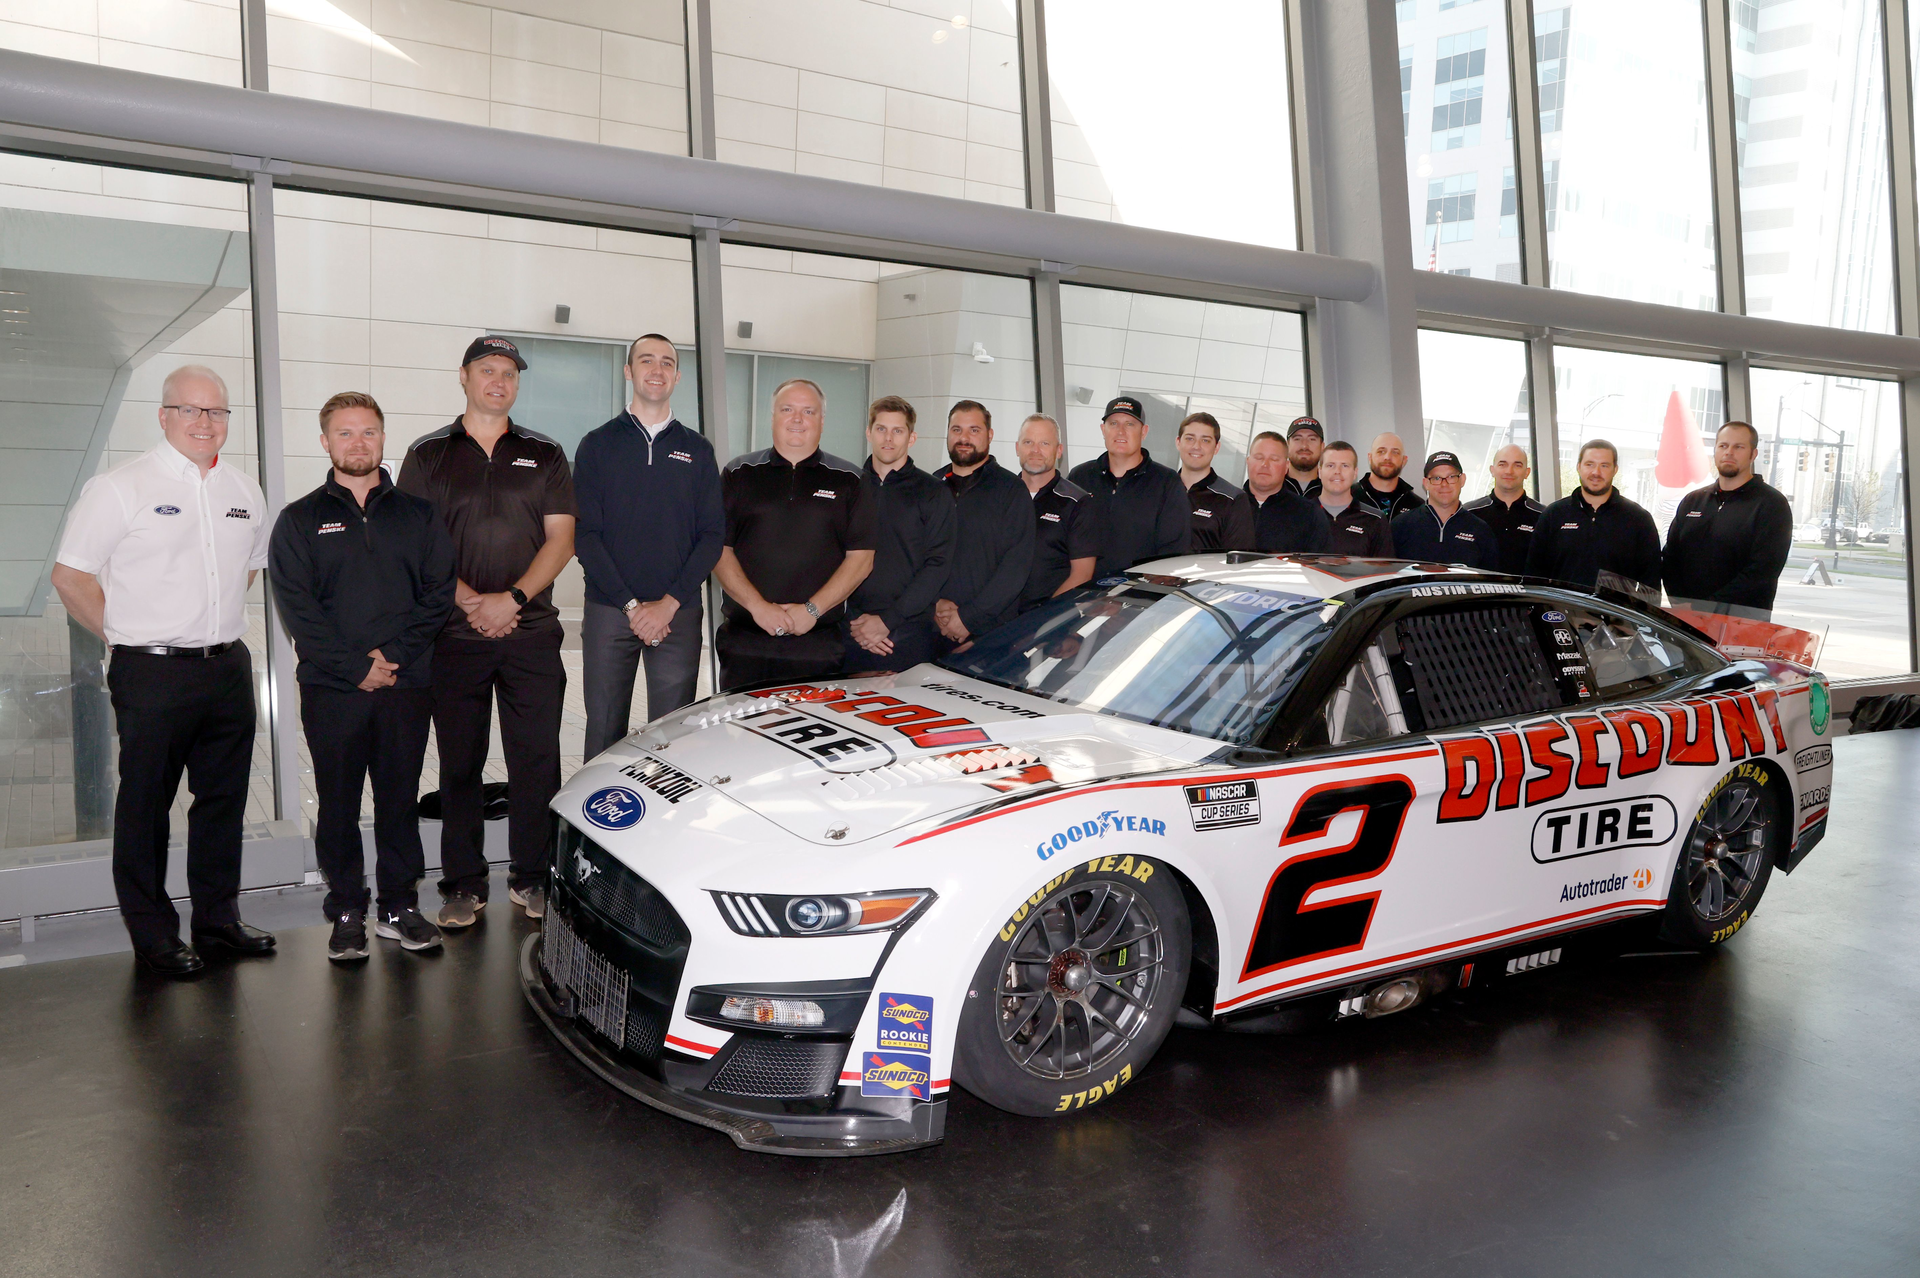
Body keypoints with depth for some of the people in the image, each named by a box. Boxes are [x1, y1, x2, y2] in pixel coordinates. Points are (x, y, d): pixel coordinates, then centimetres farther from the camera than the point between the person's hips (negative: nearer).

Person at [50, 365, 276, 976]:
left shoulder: (244, 490, 11)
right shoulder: (120, 487, -6)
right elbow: (70, 576, -5)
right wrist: (127, 632, -3)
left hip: (229, 668, 5)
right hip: (153, 674, -5)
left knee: (223, 799, 12)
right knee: (145, 805, 4)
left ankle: (218, 919, 25)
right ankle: (152, 934, 15)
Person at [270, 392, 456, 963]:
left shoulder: (417, 515, 11)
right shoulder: (300, 520, 7)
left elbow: (439, 593, 3)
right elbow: (296, 606, -3)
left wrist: (393, 653, -10)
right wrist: (355, 665, -12)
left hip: (407, 684, 1)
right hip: (331, 687, -1)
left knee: (400, 797, 6)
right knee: (338, 803, 4)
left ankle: (399, 905, 17)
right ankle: (347, 911, 14)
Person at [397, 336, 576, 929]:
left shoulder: (545, 456, 10)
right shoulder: (428, 455, 8)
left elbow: (561, 539, 3)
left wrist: (513, 598, -11)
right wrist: (468, 601, -11)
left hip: (532, 634, 0)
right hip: (454, 635, 0)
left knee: (537, 759, 1)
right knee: (459, 763, 5)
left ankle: (532, 878, 13)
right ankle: (463, 884, 15)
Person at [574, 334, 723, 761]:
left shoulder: (697, 450, 12)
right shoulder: (598, 445, 8)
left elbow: (713, 533, 5)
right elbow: (585, 534, 1)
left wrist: (668, 604, -8)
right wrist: (631, 605, -9)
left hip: (679, 614, 1)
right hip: (608, 611, -1)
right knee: (604, 734, 2)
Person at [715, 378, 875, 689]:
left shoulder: (849, 481, 8)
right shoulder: (739, 474, 10)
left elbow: (861, 558, 2)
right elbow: (719, 550, 4)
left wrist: (813, 609, -9)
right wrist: (758, 606, -9)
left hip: (818, 645, -1)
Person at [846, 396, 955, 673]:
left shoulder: (934, 492, 4)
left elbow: (937, 565, -5)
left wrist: (887, 619, -12)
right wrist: (855, 622, -7)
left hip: (910, 635, -2)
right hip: (852, 634, 2)